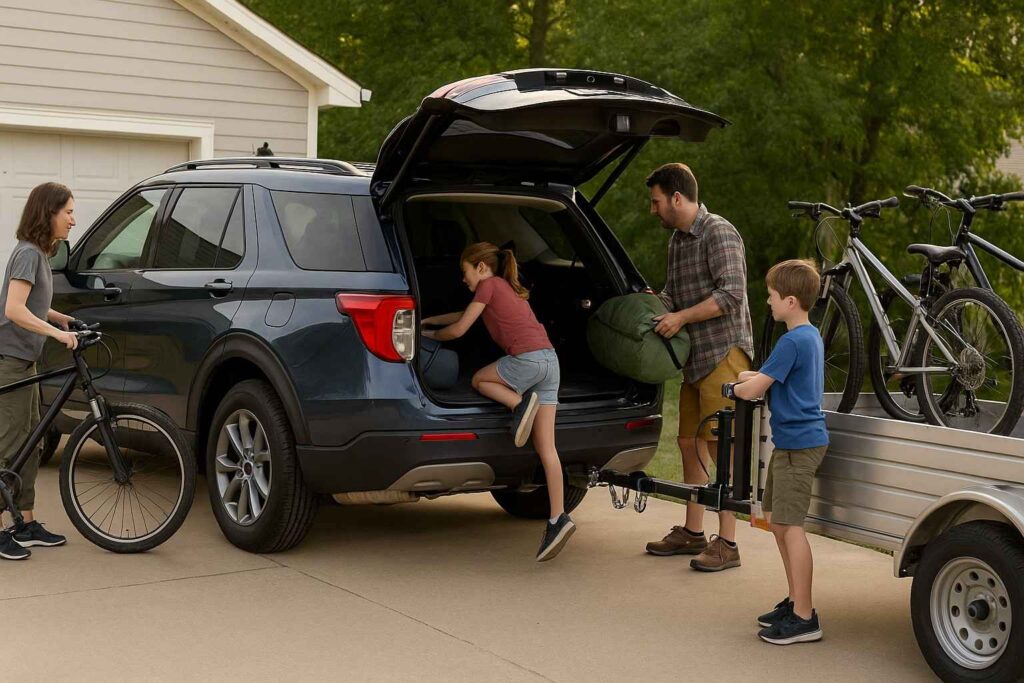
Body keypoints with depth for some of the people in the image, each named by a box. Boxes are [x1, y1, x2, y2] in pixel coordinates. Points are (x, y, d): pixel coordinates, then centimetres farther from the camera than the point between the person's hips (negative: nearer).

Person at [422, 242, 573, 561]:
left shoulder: (488, 285, 4)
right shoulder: (508, 289, 29)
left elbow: (458, 330, 5)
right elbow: (466, 315, 41)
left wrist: (431, 335, 23)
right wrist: (429, 320, 46)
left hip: (528, 358, -8)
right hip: (549, 359, 8)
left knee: (479, 380, 20)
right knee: (545, 447, 3)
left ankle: (521, 403, -7)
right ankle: (558, 518, -4)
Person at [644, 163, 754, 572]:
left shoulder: (719, 233, -11)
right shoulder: (677, 240, 17)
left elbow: (732, 294, -20)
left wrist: (682, 317, -17)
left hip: (724, 353, -9)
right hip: (695, 356, 9)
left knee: (722, 446, -9)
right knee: (689, 443, 12)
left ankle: (727, 544, -6)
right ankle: (692, 532, 23)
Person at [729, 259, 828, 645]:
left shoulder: (793, 341, -18)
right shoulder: (811, 336, 14)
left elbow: (755, 389, -17)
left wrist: (734, 387, 3)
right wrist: (747, 377, 10)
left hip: (799, 444, -10)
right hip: (792, 442, 10)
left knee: (790, 526, -9)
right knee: (778, 521, 16)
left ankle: (804, 619, -7)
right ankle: (795, 602, 24)